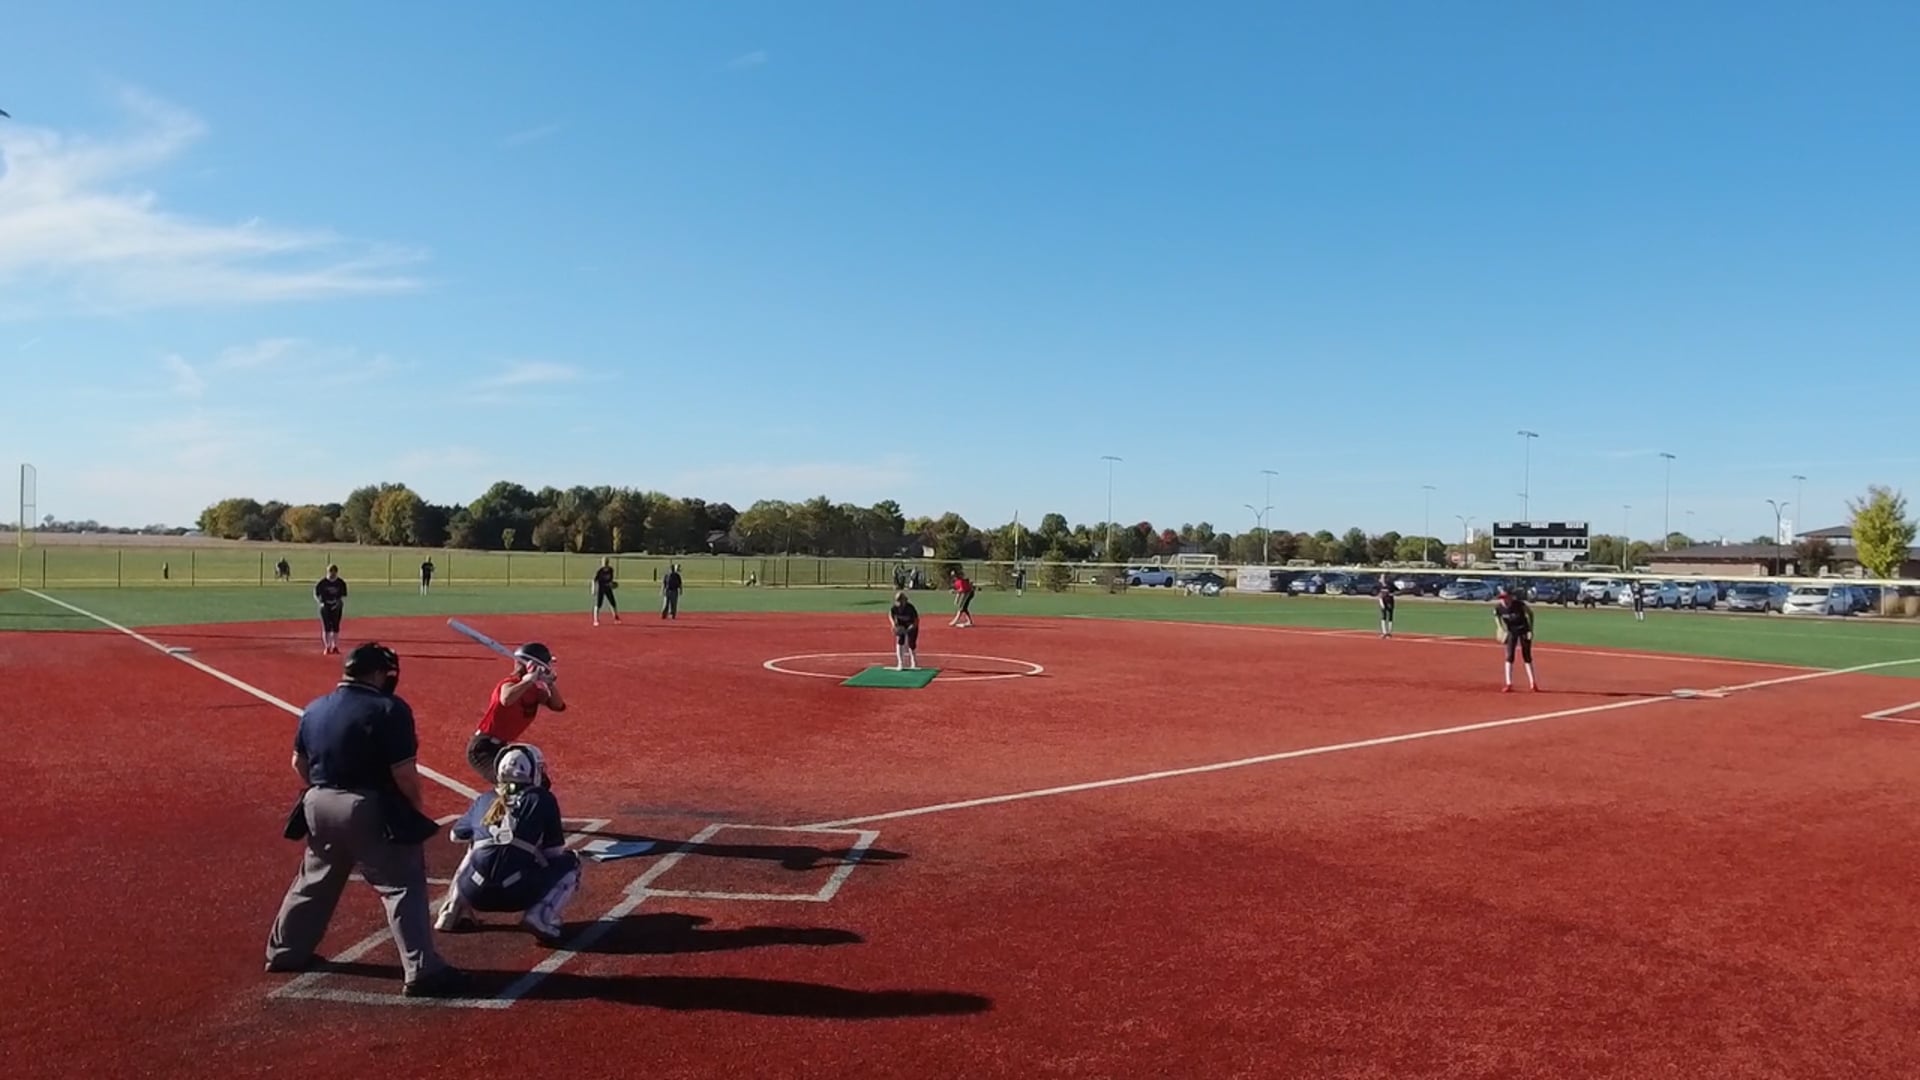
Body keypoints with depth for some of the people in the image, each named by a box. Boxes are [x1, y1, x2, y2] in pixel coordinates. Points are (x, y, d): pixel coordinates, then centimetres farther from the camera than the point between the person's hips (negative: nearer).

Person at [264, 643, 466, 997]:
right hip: (370, 811, -7)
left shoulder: (315, 709, 7)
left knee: (314, 883, 26)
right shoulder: (389, 709, -16)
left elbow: (299, 762, 16)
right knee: (403, 887, -3)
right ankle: (422, 972, -7)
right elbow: (403, 772, -18)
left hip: (319, 807, 7)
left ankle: (284, 952, 41)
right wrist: (415, 809, -3)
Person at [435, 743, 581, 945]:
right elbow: (554, 852, 10)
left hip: (476, 892, 5)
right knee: (570, 863, 19)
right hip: (518, 892, -5)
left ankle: (453, 912, 18)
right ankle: (541, 915, -7)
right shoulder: (543, 798, 11)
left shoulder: (484, 799, 20)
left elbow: (456, 836, 37)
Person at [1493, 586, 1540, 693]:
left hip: (1523, 630, -2)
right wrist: (1503, 630, -2)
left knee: (1527, 656, 3)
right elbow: (1497, 617, 5)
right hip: (1511, 631, 2)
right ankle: (1509, 684, -2)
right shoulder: (1498, 607, -18)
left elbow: (1530, 613, -9)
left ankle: (1533, 683, 11)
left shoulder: (1519, 604, -27)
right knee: (1509, 657, -4)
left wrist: (1530, 630, -10)